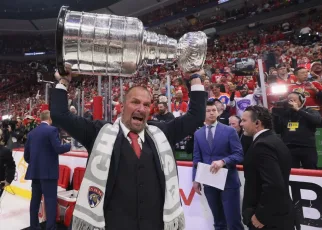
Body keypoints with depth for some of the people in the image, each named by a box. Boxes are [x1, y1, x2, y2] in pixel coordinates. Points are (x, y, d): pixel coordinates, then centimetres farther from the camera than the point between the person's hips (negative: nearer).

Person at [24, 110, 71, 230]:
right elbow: (58, 149, -18)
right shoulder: (52, 130, -11)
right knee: (50, 200, -1)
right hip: (48, 171, -7)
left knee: (35, 199, 16)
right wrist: (70, 145, -2)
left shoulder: (31, 133, 10)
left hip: (34, 171, 7)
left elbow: (26, 154, 13)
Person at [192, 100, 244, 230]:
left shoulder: (229, 131, -3)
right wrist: (195, 179, 3)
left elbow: (239, 155, -7)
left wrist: (223, 161, -24)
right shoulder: (198, 134, 6)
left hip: (228, 182, -3)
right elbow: (197, 159, 8)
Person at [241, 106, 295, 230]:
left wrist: (260, 216, -20)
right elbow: (278, 182, 13)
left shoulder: (262, 145, -24)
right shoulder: (274, 140, 6)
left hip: (269, 219, -9)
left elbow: (274, 186, -32)